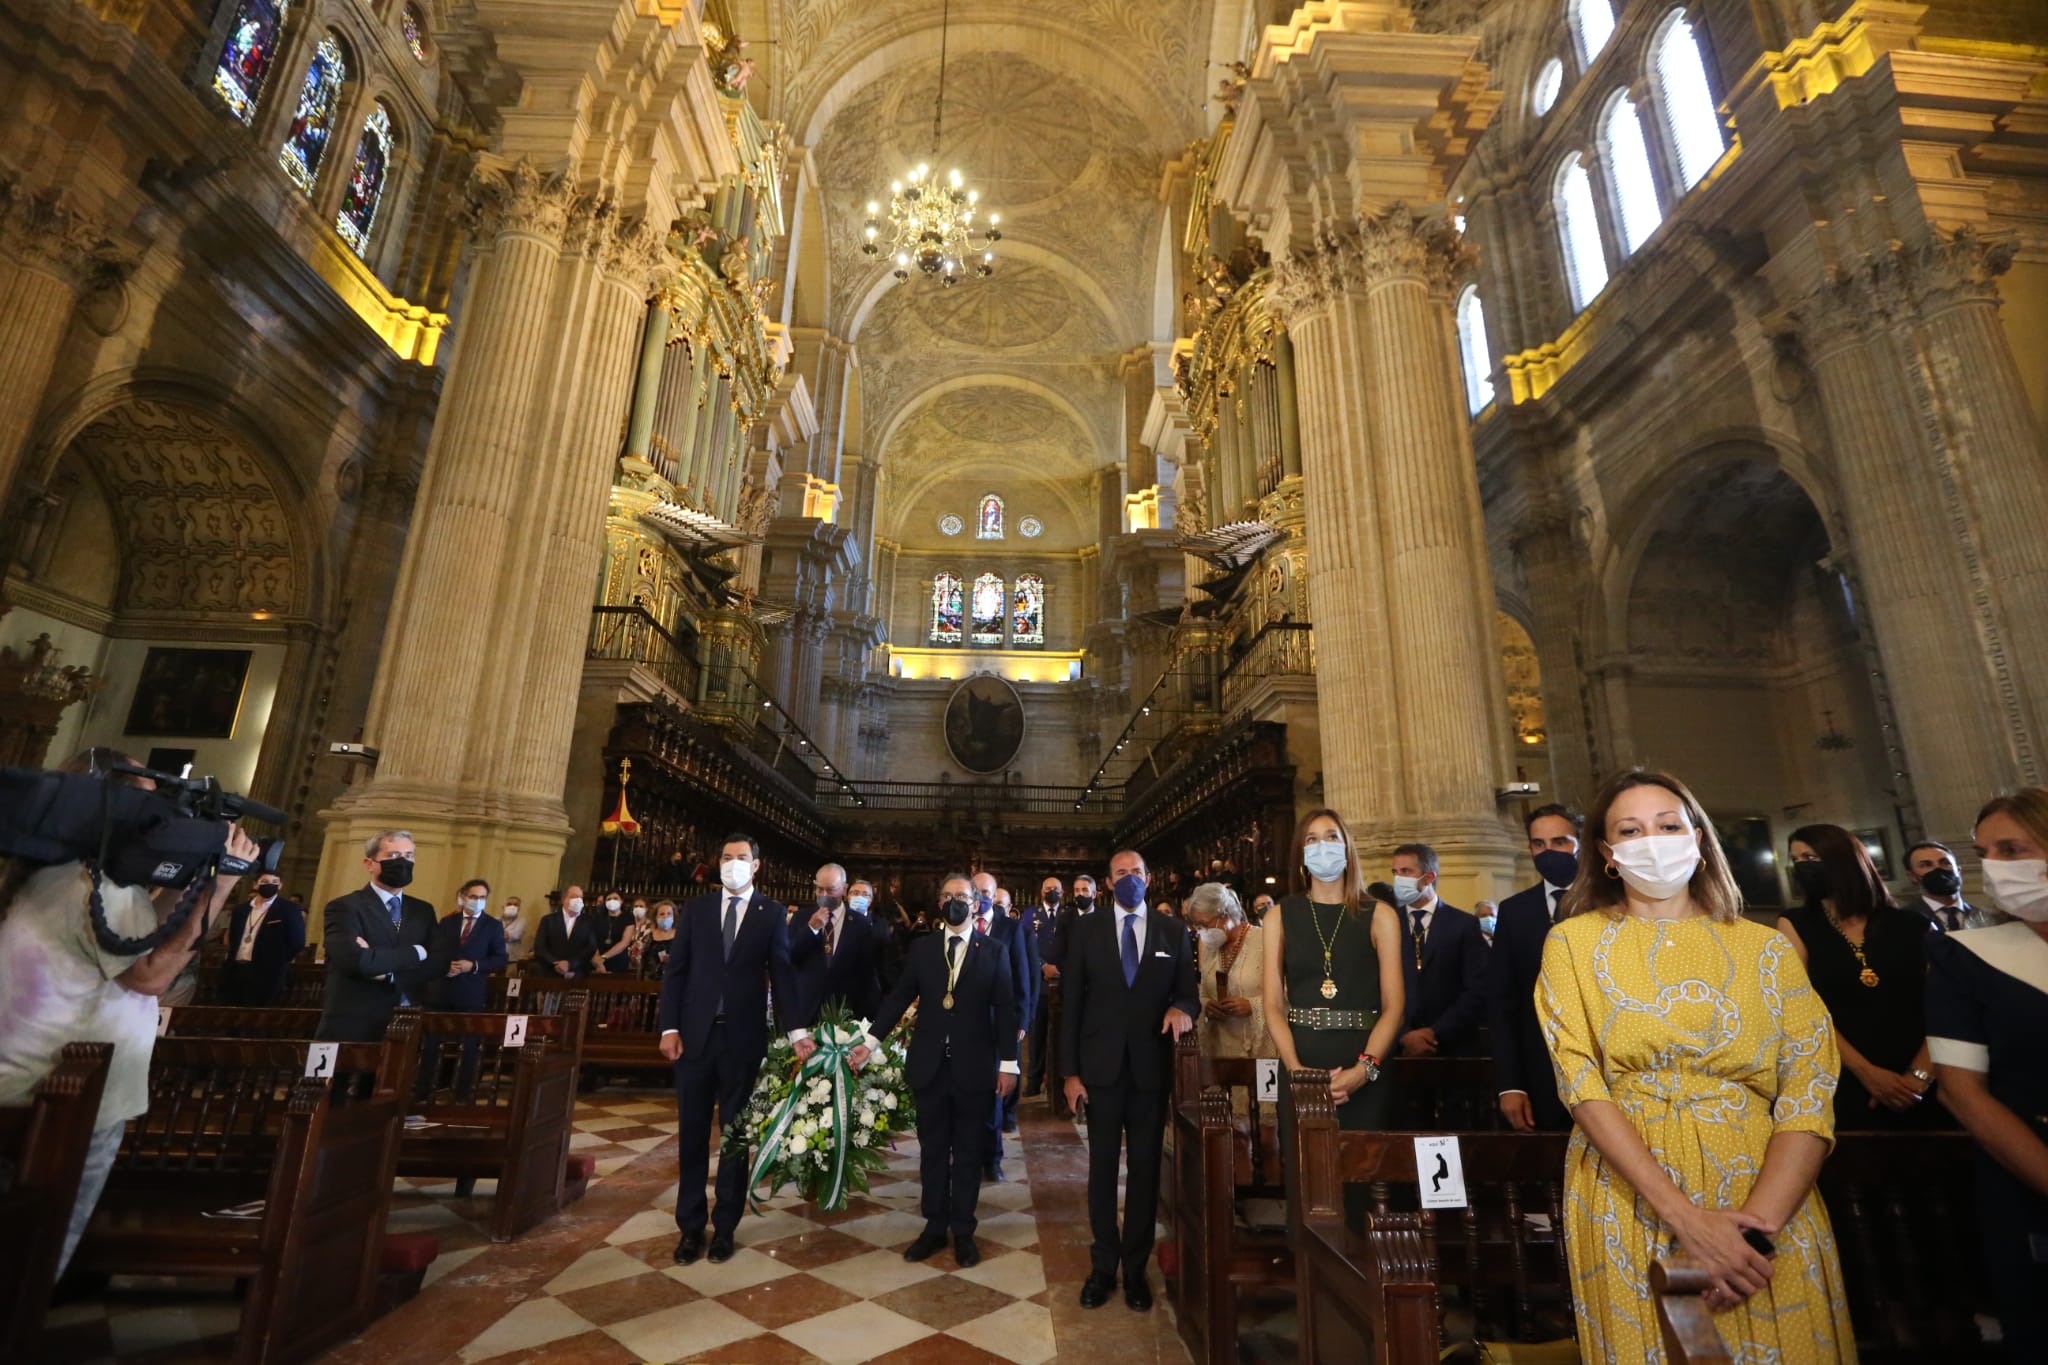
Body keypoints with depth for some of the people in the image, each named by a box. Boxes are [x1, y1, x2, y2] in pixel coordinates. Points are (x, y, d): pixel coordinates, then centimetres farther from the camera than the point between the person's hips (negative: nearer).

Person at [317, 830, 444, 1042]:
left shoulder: (424, 910, 11)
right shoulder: (344, 907, -6)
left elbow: (439, 964, 0)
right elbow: (358, 960, -22)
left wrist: (388, 973, -14)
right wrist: (416, 952, -10)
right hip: (354, 1028, -5)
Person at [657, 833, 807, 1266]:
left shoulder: (772, 914, -1)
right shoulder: (696, 909, 5)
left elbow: (783, 974, -5)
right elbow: (675, 970, 4)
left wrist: (796, 1030, -15)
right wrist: (669, 1028, -4)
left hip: (744, 1037, -1)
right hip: (696, 1034, 2)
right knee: (693, 1132, 10)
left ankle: (725, 1227, 24)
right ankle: (691, 1226, 25)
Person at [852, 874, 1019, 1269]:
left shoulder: (994, 951, -1)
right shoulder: (922, 948, 4)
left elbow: (1005, 1009, -2)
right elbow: (899, 997, 5)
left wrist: (1008, 1062, -5)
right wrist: (871, 1041, -2)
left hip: (972, 1067, -2)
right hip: (930, 1065, 2)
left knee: (968, 1152, 10)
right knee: (932, 1150, 13)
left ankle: (963, 1231, 24)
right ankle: (934, 1226, 27)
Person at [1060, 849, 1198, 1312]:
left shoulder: (1173, 931, 2)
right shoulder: (1087, 928, -1)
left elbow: (1189, 992, 5)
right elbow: (1071, 1001, -2)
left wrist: (1183, 1009, -20)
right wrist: (1070, 1070, -5)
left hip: (1151, 1066, 1)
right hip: (1102, 1065, 0)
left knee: (1145, 1168, 11)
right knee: (1102, 1166, 11)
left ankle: (1135, 1268, 27)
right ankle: (1103, 1265, 27)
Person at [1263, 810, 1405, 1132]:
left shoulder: (1380, 915, 3)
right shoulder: (1280, 917, 5)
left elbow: (1393, 1006, -3)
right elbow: (1273, 1004, 0)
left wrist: (1364, 1069, -17)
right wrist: (1296, 1068, -15)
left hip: (1366, 1073, -1)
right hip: (1300, 1066, 1)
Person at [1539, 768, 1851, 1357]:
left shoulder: (1768, 948, 3)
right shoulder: (1573, 942, -2)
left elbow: (1811, 1094, -4)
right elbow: (1581, 1083, -9)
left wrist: (1758, 1221, -17)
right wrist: (1684, 1218, -18)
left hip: (1767, 1205, 2)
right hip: (1626, 1204, -1)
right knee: (1643, 1344, 11)